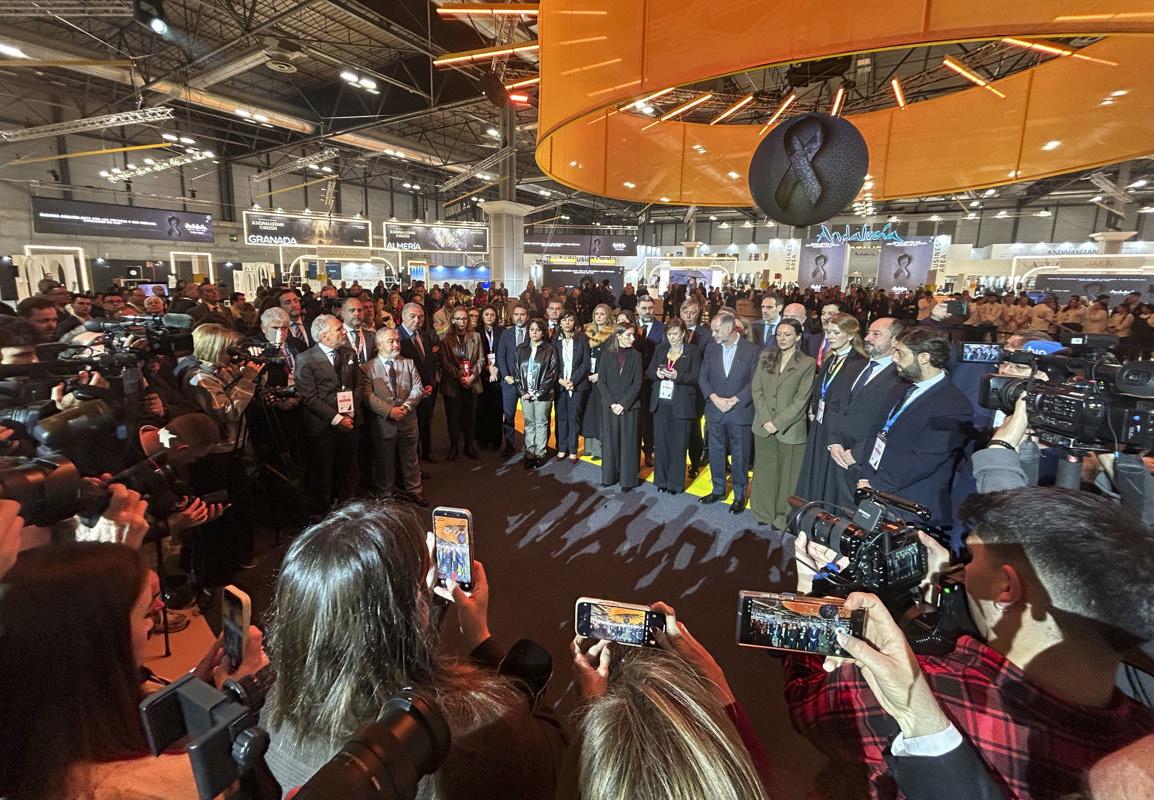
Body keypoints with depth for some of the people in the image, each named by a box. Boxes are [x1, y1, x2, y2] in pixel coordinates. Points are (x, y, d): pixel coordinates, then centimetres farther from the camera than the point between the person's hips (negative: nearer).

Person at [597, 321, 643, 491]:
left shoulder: (636, 356, 1)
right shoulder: (606, 354, 2)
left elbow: (637, 383, -3)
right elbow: (601, 381, 0)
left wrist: (623, 404, -11)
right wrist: (611, 403, -10)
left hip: (629, 406, -1)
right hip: (609, 406, 1)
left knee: (628, 442, 3)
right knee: (610, 441, 7)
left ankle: (628, 479, 12)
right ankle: (609, 475, 20)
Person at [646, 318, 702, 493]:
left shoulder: (693, 351, 1)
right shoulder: (660, 349, 13)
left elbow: (696, 377, -5)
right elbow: (650, 372, 13)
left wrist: (677, 376, -20)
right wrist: (657, 373, -9)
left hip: (681, 404, -3)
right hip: (660, 401, 4)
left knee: (678, 444, 2)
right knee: (660, 441, 6)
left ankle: (676, 482, 13)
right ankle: (661, 480, 19)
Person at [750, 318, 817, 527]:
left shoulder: (807, 364, -5)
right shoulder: (765, 357, 5)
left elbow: (801, 399, -9)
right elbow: (757, 390, 1)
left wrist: (778, 423, -14)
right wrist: (766, 420, -9)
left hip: (790, 429, -3)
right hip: (764, 426, 3)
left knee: (787, 474, 7)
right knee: (764, 470, 12)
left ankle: (784, 516, 22)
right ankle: (765, 512, 27)